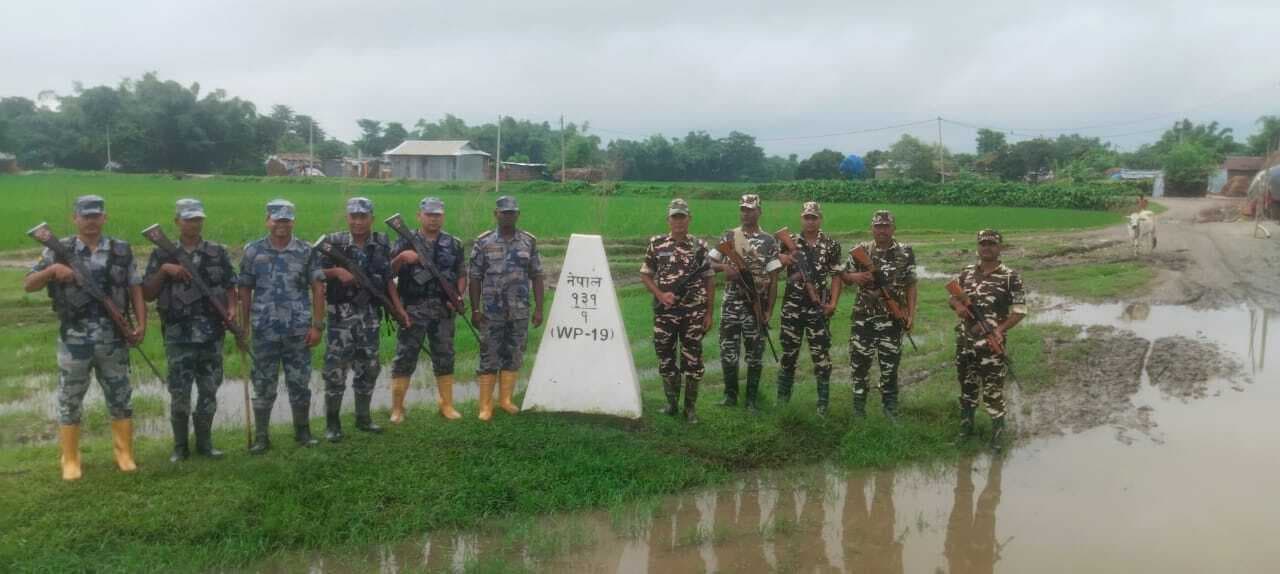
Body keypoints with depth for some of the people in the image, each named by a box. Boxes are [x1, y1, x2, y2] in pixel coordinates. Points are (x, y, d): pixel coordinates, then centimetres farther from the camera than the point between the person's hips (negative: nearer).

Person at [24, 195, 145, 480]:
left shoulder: (122, 250, 5)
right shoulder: (59, 250, 2)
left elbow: (135, 289, 6)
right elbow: (27, 285, 2)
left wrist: (141, 324, -4)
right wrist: (51, 270, -18)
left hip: (113, 339, 1)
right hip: (74, 339, -1)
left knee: (120, 398, 8)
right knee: (70, 400, 8)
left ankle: (124, 453, 20)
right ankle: (70, 460, 20)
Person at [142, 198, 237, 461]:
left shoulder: (218, 252, 7)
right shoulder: (163, 254, 4)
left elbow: (230, 286, 9)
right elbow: (146, 294, 3)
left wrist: (232, 309, -9)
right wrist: (163, 270, -12)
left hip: (212, 333, 1)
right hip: (178, 334, -1)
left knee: (209, 390, 7)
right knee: (179, 393, 1)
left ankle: (204, 442, 20)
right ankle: (180, 446, 15)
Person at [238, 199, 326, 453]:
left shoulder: (305, 252, 1)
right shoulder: (253, 251, 3)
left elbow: (317, 289, 0)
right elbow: (245, 290, 7)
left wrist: (317, 325, -5)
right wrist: (243, 326, 3)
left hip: (298, 330, 0)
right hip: (264, 330, 0)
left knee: (299, 382, 7)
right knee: (263, 385, 7)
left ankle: (302, 431, 22)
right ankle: (261, 437, 16)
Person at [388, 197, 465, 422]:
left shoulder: (453, 244, 10)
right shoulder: (406, 241, 2)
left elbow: (461, 275, 13)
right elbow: (388, 272, 0)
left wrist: (458, 296, -4)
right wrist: (401, 258, -19)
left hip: (443, 311, 3)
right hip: (413, 310, -3)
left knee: (445, 358, 9)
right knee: (405, 358, 0)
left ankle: (446, 404, 21)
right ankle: (397, 407, 8)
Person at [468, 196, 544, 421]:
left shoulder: (529, 242, 3)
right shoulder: (483, 242, -2)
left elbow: (536, 276, 5)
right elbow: (475, 278, -1)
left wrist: (539, 308, 0)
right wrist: (475, 310, -5)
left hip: (520, 312, 2)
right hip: (491, 312, -2)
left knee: (514, 357, 9)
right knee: (489, 358, 2)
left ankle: (506, 399, 22)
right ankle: (486, 405, 8)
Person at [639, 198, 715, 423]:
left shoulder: (700, 246, 2)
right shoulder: (656, 244, 2)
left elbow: (709, 281, 5)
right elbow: (645, 275, 6)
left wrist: (709, 313, 0)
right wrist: (661, 295, -11)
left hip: (694, 313, -1)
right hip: (664, 312, 1)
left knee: (692, 360, 3)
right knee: (665, 358, 8)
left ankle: (690, 407, 14)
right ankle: (671, 403, 25)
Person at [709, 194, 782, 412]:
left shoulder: (769, 242, 0)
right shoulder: (728, 237, 6)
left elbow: (773, 278, -1)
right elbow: (710, 263, 10)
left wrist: (769, 310, -6)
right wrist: (724, 267, -13)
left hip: (756, 305, -1)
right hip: (731, 304, 2)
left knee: (755, 353, 5)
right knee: (728, 351, 4)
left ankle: (752, 399, 16)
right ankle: (730, 395, 20)